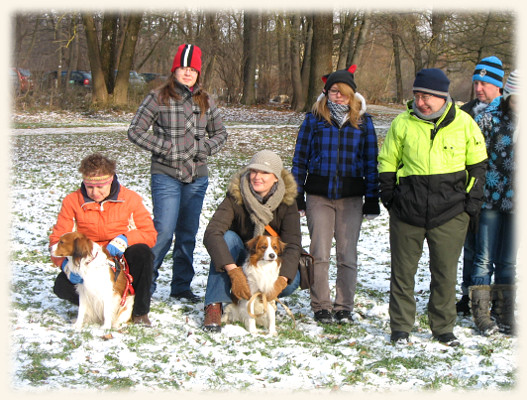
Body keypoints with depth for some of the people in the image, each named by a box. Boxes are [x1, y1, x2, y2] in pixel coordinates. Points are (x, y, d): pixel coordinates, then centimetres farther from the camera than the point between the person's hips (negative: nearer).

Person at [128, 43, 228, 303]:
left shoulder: (205, 101, 10)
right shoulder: (158, 98, -3)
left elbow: (220, 133, 21)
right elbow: (135, 131, -5)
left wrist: (207, 147, 1)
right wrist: (165, 148, -12)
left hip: (197, 177, 5)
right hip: (166, 175, -4)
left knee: (188, 233, 10)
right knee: (164, 231, -11)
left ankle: (181, 285, 21)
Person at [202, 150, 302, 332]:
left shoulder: (287, 201, -15)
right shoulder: (235, 197, -19)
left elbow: (292, 245, -22)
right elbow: (211, 233, -32)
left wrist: (281, 281, -40)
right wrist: (234, 272, -45)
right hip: (240, 261, -1)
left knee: (292, 281, -30)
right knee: (228, 237, -30)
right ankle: (214, 306, -31)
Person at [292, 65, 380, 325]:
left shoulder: (363, 121, 6)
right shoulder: (314, 118, 5)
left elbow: (371, 162, 8)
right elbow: (300, 158, 8)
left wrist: (372, 200, 3)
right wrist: (296, 196, 3)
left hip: (351, 197, 0)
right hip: (318, 196, 0)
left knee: (347, 255, 1)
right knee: (319, 254, -1)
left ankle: (344, 307, 12)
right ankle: (321, 307, 10)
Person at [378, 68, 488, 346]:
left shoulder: (464, 123, 0)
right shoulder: (402, 123, 0)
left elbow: (478, 164, 10)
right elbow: (387, 162, 11)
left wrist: (472, 200, 4)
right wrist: (388, 196, 4)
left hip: (450, 213, 0)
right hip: (407, 212, 0)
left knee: (445, 272, 6)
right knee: (403, 271, 6)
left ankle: (443, 327, 20)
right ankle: (400, 327, 18)